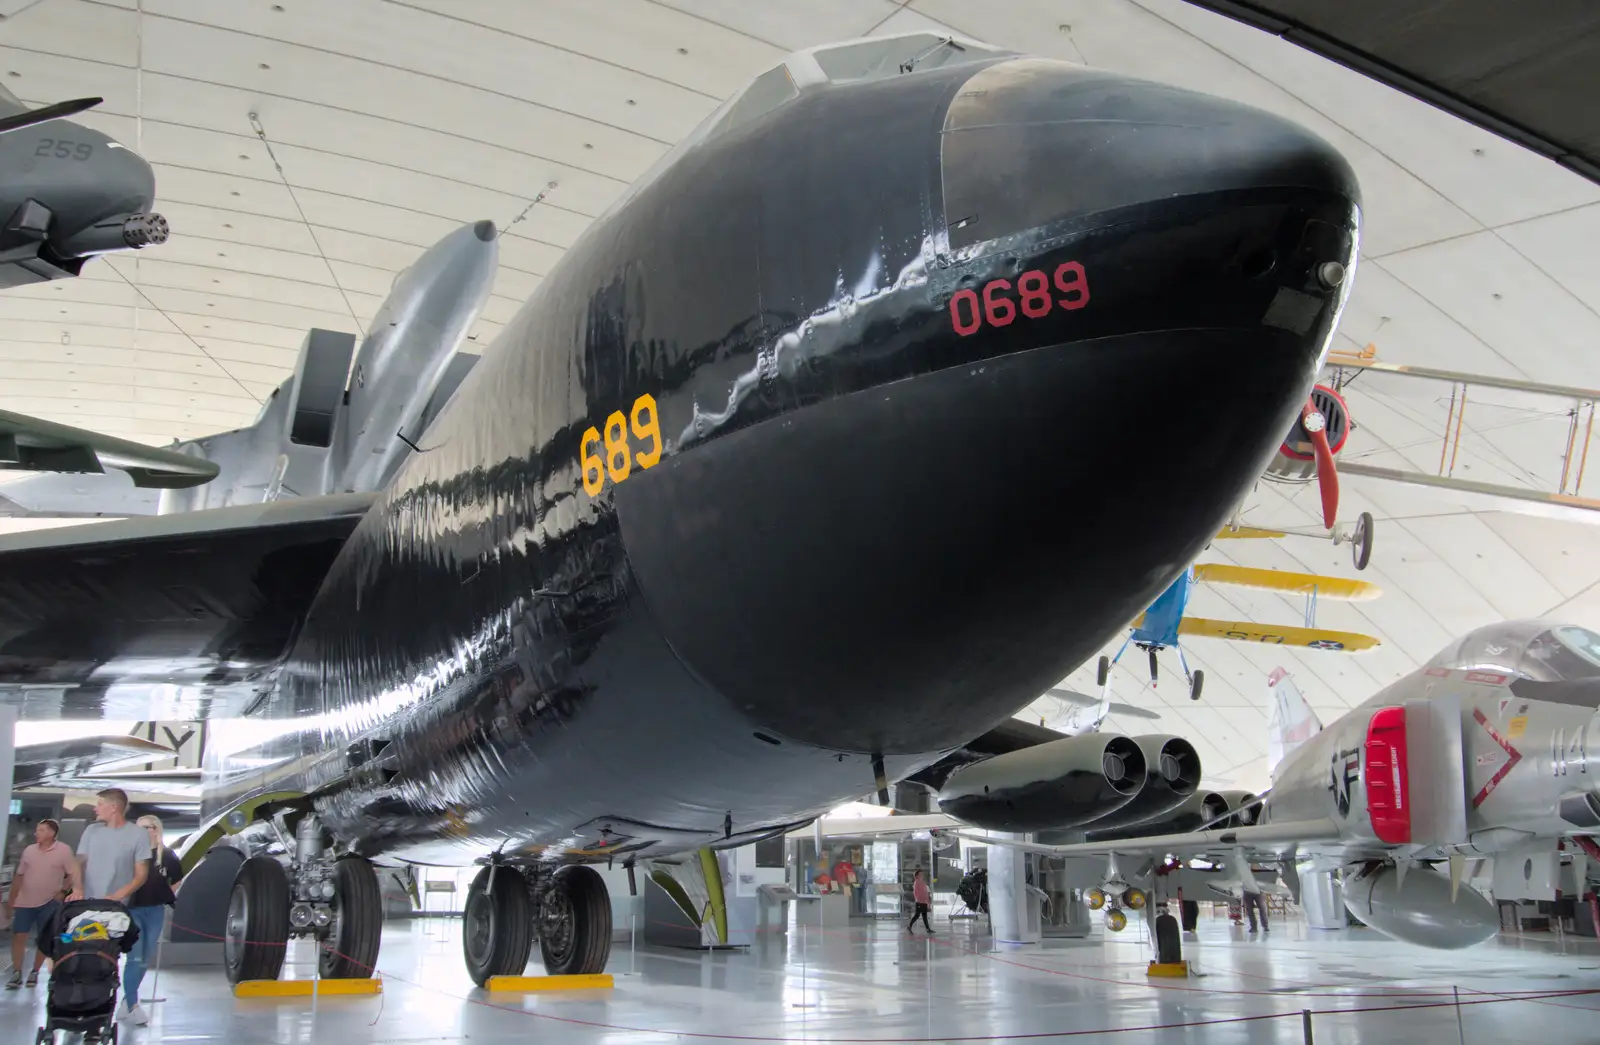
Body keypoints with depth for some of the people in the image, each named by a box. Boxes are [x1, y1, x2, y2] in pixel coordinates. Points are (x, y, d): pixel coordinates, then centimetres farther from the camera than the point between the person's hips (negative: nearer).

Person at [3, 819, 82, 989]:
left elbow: (73, 875, -4)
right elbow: (19, 877, 10)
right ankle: (16, 973, 3)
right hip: (24, 902, 3)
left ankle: (34, 973, 17)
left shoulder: (64, 850, -8)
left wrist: (62, 891, -12)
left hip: (49, 903, -3)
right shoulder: (29, 850, 5)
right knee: (18, 936, -3)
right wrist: (10, 902, 11)